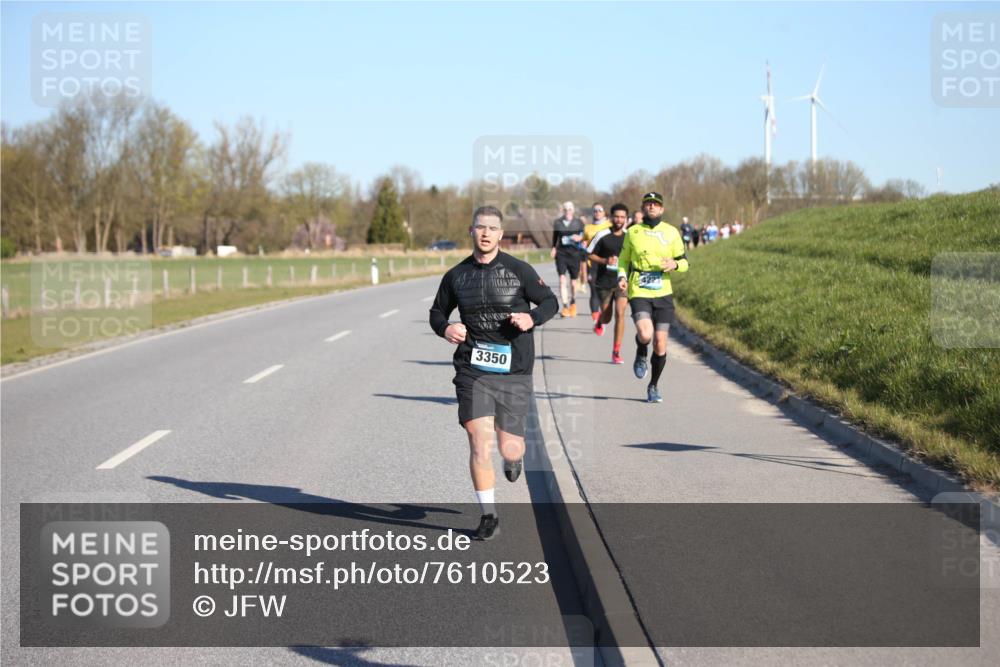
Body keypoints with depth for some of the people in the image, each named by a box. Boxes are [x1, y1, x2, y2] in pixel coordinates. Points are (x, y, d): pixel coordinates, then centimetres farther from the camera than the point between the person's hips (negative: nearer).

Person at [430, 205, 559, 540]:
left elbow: (550, 301, 6)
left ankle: (515, 457, 43)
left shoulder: (518, 270, -1)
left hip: (513, 371, -1)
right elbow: (437, 311, 18)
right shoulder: (456, 276, 5)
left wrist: (532, 318, -15)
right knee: (480, 443, -11)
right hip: (472, 370, 1)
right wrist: (445, 328, -5)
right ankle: (488, 515, 2)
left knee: (508, 447, 3)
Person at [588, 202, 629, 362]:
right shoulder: (602, 236, -6)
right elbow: (590, 255, -1)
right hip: (604, 282, -1)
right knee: (606, 317, 7)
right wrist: (605, 261, -16)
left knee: (620, 313, -14)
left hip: (622, 281, 1)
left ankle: (616, 352, -8)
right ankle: (599, 323, 48)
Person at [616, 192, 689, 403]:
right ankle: (641, 355, 12)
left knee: (660, 344, 0)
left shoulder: (671, 232, 5)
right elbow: (624, 260, 15)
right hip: (639, 293, -1)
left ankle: (654, 387, 20)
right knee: (645, 334, -25)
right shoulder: (632, 232, 5)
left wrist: (675, 264, -13)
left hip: (663, 293, 1)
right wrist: (622, 276, -5)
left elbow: (684, 262, 10)